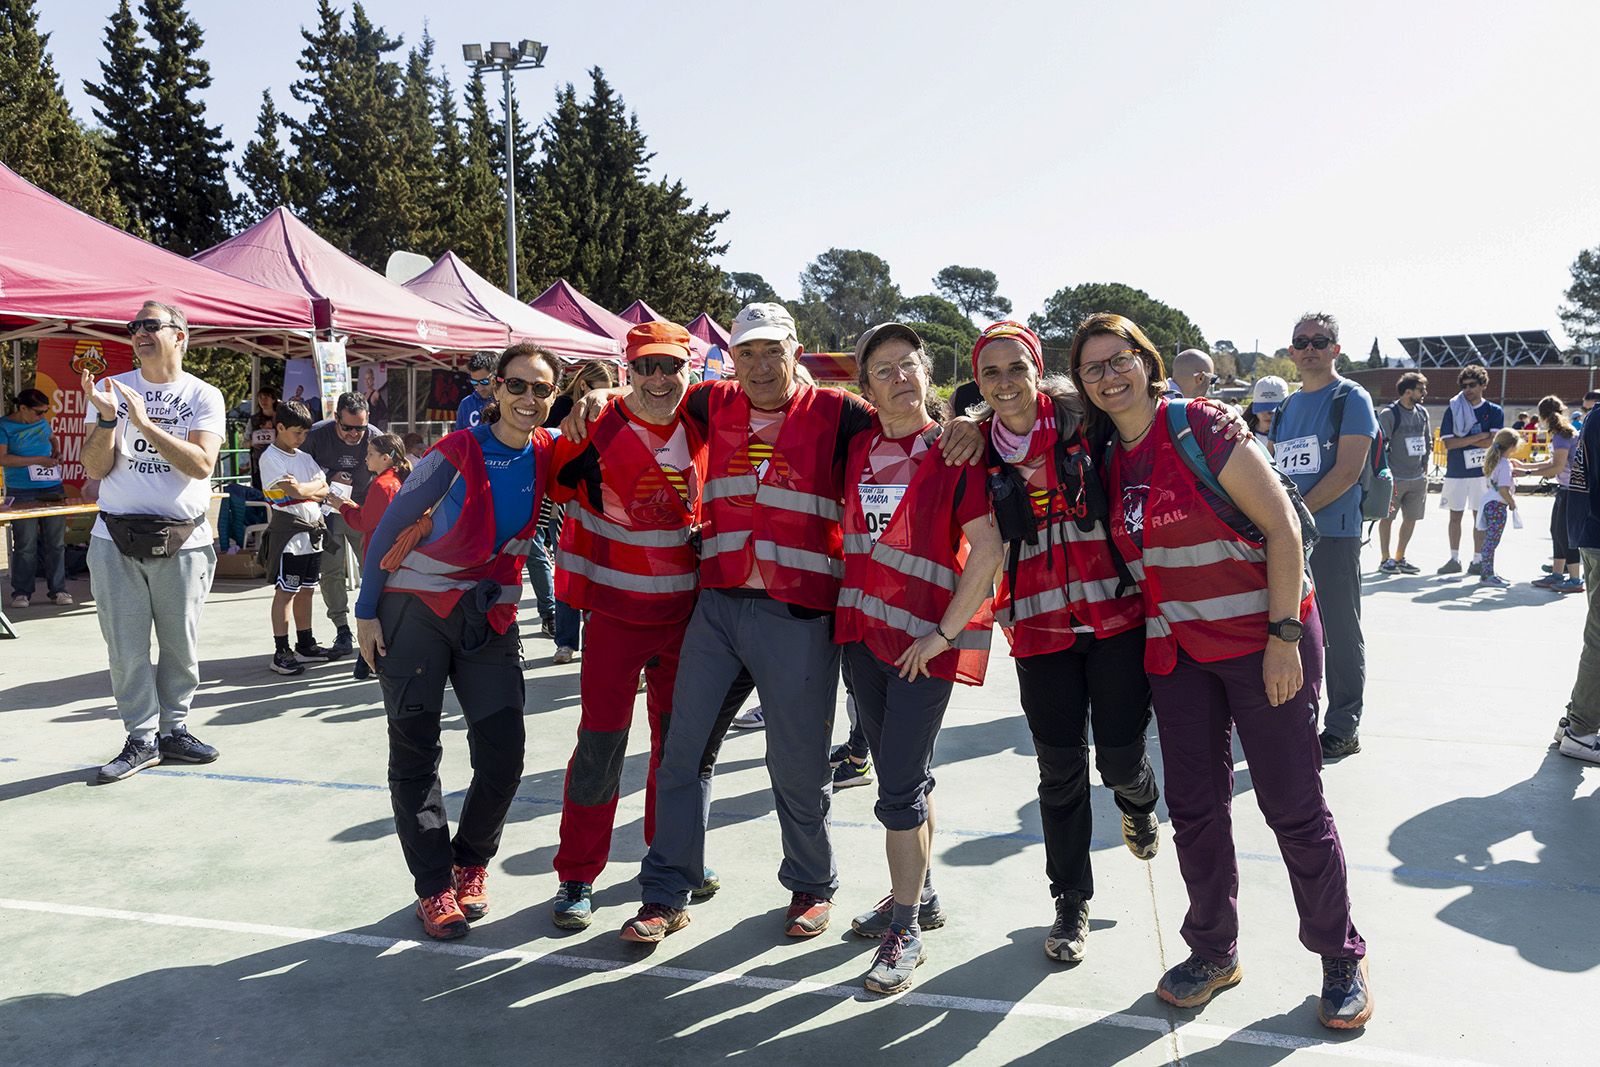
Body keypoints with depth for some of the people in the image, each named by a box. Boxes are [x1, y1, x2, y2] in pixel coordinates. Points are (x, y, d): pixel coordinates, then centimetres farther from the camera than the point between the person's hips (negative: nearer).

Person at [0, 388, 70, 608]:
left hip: (53, 489, 5)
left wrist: (56, 451, 9)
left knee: (56, 543, 6)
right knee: (25, 546, -2)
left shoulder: (43, 422, 11)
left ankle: (58, 590, 12)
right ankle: (21, 593, 9)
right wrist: (38, 460, -17)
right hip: (22, 494, -5)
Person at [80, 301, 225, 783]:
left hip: (183, 542, -1)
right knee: (126, 649, 3)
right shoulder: (112, 389, 7)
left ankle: (172, 729, 22)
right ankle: (141, 739, 14)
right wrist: (108, 420, -14)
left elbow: (201, 464, -13)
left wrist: (145, 421, -17)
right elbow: (95, 469, 2)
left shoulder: (205, 396, 2)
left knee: (181, 647, 6)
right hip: (116, 542, 1)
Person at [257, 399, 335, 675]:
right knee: (286, 591, -5)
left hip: (312, 533, 7)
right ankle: (281, 652, -2)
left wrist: (304, 488, -10)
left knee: (306, 589, 12)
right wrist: (315, 485, 1)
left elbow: (324, 491, 8)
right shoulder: (270, 457, -7)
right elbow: (296, 492, -17)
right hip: (287, 533, -7)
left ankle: (305, 645, 21)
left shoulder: (304, 457, 17)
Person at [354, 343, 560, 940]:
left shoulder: (549, 455, -3)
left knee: (503, 755, -1)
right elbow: (390, 526, -6)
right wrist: (367, 610, -7)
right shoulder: (457, 453, -13)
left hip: (491, 615, 3)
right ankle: (434, 886, 15)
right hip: (415, 606, -3)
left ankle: (471, 862, 24)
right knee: (415, 752, 2)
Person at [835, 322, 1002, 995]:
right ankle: (919, 896, 35)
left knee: (899, 786, -5)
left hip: (926, 639, -6)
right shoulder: (859, 448, 6)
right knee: (905, 774, 18)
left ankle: (905, 932, 10)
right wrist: (850, 607, 11)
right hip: (863, 630, 6)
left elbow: (988, 548, -15)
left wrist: (944, 632, -16)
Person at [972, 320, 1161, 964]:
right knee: (1061, 771, 5)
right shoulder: (979, 450, 4)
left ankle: (1138, 800, 41)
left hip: (1116, 615, -1)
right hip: (1041, 627, 1)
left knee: (1120, 760, 1)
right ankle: (1071, 903, 25)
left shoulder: (1083, 420, -2)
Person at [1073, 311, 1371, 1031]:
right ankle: (1213, 952, 29)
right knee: (1194, 808, 10)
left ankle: (1342, 958, 23)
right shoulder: (1107, 460, 4)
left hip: (1264, 640, -5)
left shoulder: (1200, 427, -13)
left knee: (1293, 807, 2)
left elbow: (1281, 525, -14)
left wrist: (1284, 636, -17)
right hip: (1178, 650, 5)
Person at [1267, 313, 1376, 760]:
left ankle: (1344, 727, 11)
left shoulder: (1351, 398, -5)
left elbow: (1347, 471, -14)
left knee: (1341, 634, 1)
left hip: (1334, 534, -7)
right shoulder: (1287, 407, 16)